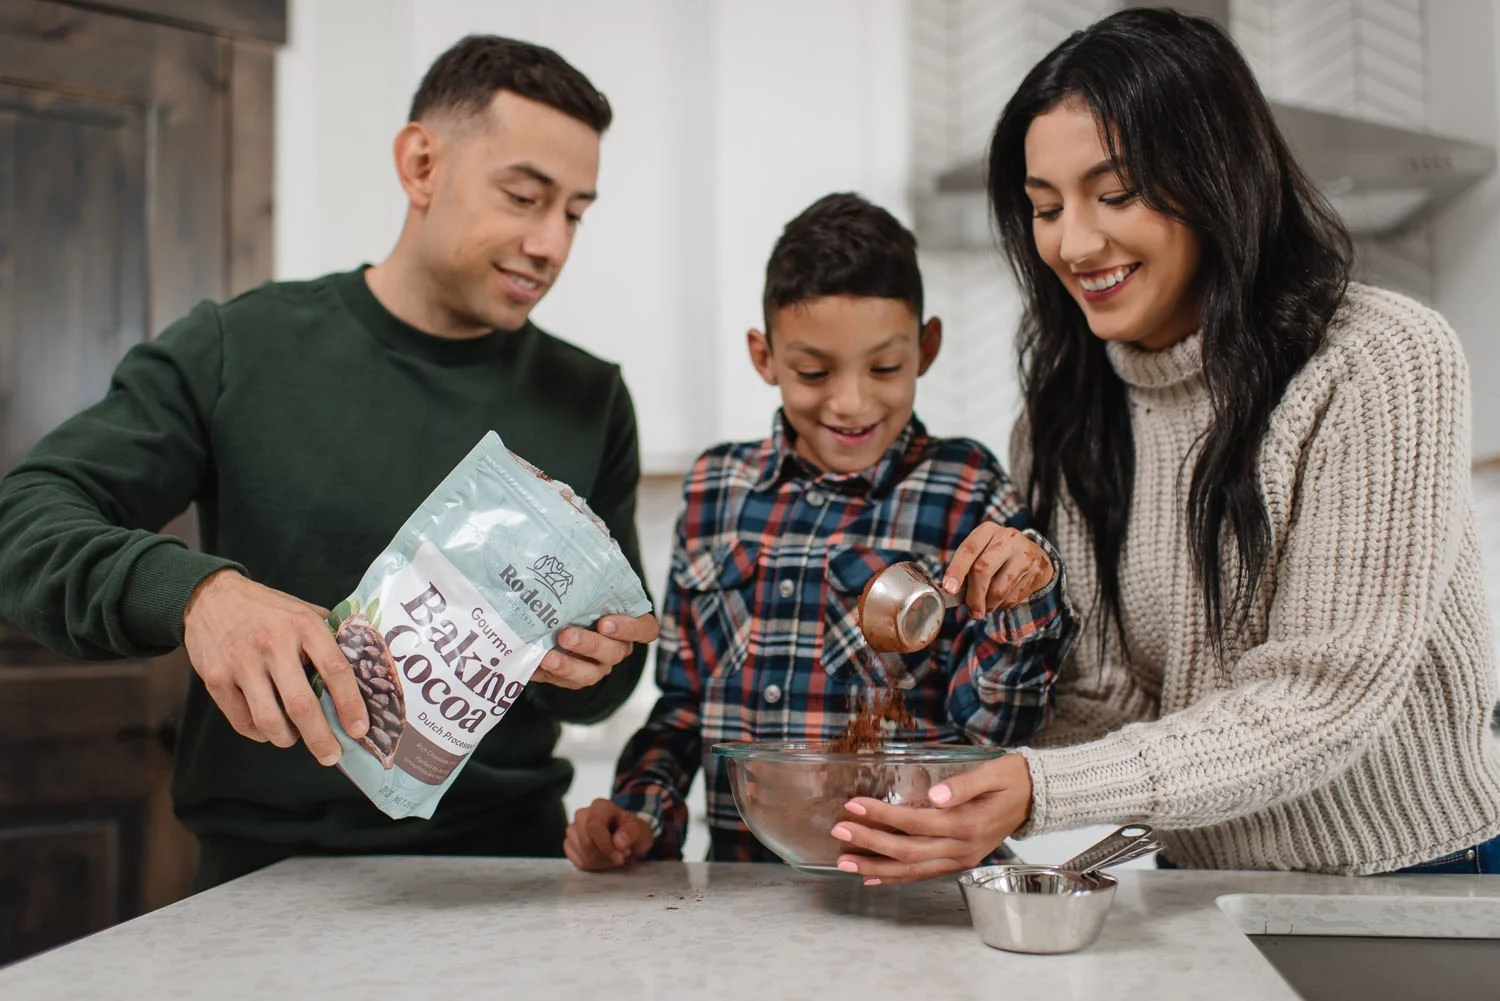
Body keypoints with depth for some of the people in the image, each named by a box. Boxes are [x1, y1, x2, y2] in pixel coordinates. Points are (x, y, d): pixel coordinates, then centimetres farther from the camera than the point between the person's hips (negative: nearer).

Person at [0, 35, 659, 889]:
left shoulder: (590, 402, 8)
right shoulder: (236, 351, 3)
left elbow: (602, 691, 12)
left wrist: (582, 669, -11)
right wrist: (193, 591, -23)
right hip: (268, 866, -3)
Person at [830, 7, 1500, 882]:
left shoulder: (1383, 365, -11)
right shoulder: (1061, 425, 4)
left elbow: (1326, 695, -16)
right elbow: (1105, 695, 0)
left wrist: (1042, 793, -25)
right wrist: (968, 814, -17)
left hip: (1426, 877, -3)